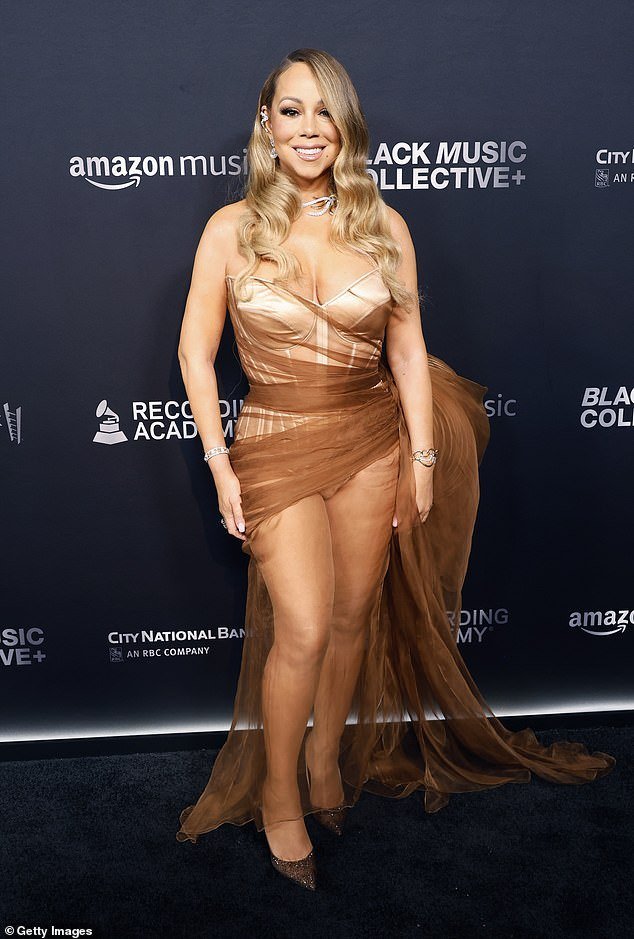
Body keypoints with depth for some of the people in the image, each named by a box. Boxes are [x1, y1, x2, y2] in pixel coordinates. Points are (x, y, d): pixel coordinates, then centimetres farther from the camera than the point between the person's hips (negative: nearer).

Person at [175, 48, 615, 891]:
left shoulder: (384, 227, 1)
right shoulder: (233, 228, -4)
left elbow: (409, 350, 5)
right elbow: (196, 351, -2)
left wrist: (423, 456, 4)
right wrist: (219, 465, -7)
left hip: (372, 442, 3)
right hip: (276, 448, -2)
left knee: (355, 615, 12)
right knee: (303, 629, -8)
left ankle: (329, 752, 37)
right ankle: (279, 795, 16)